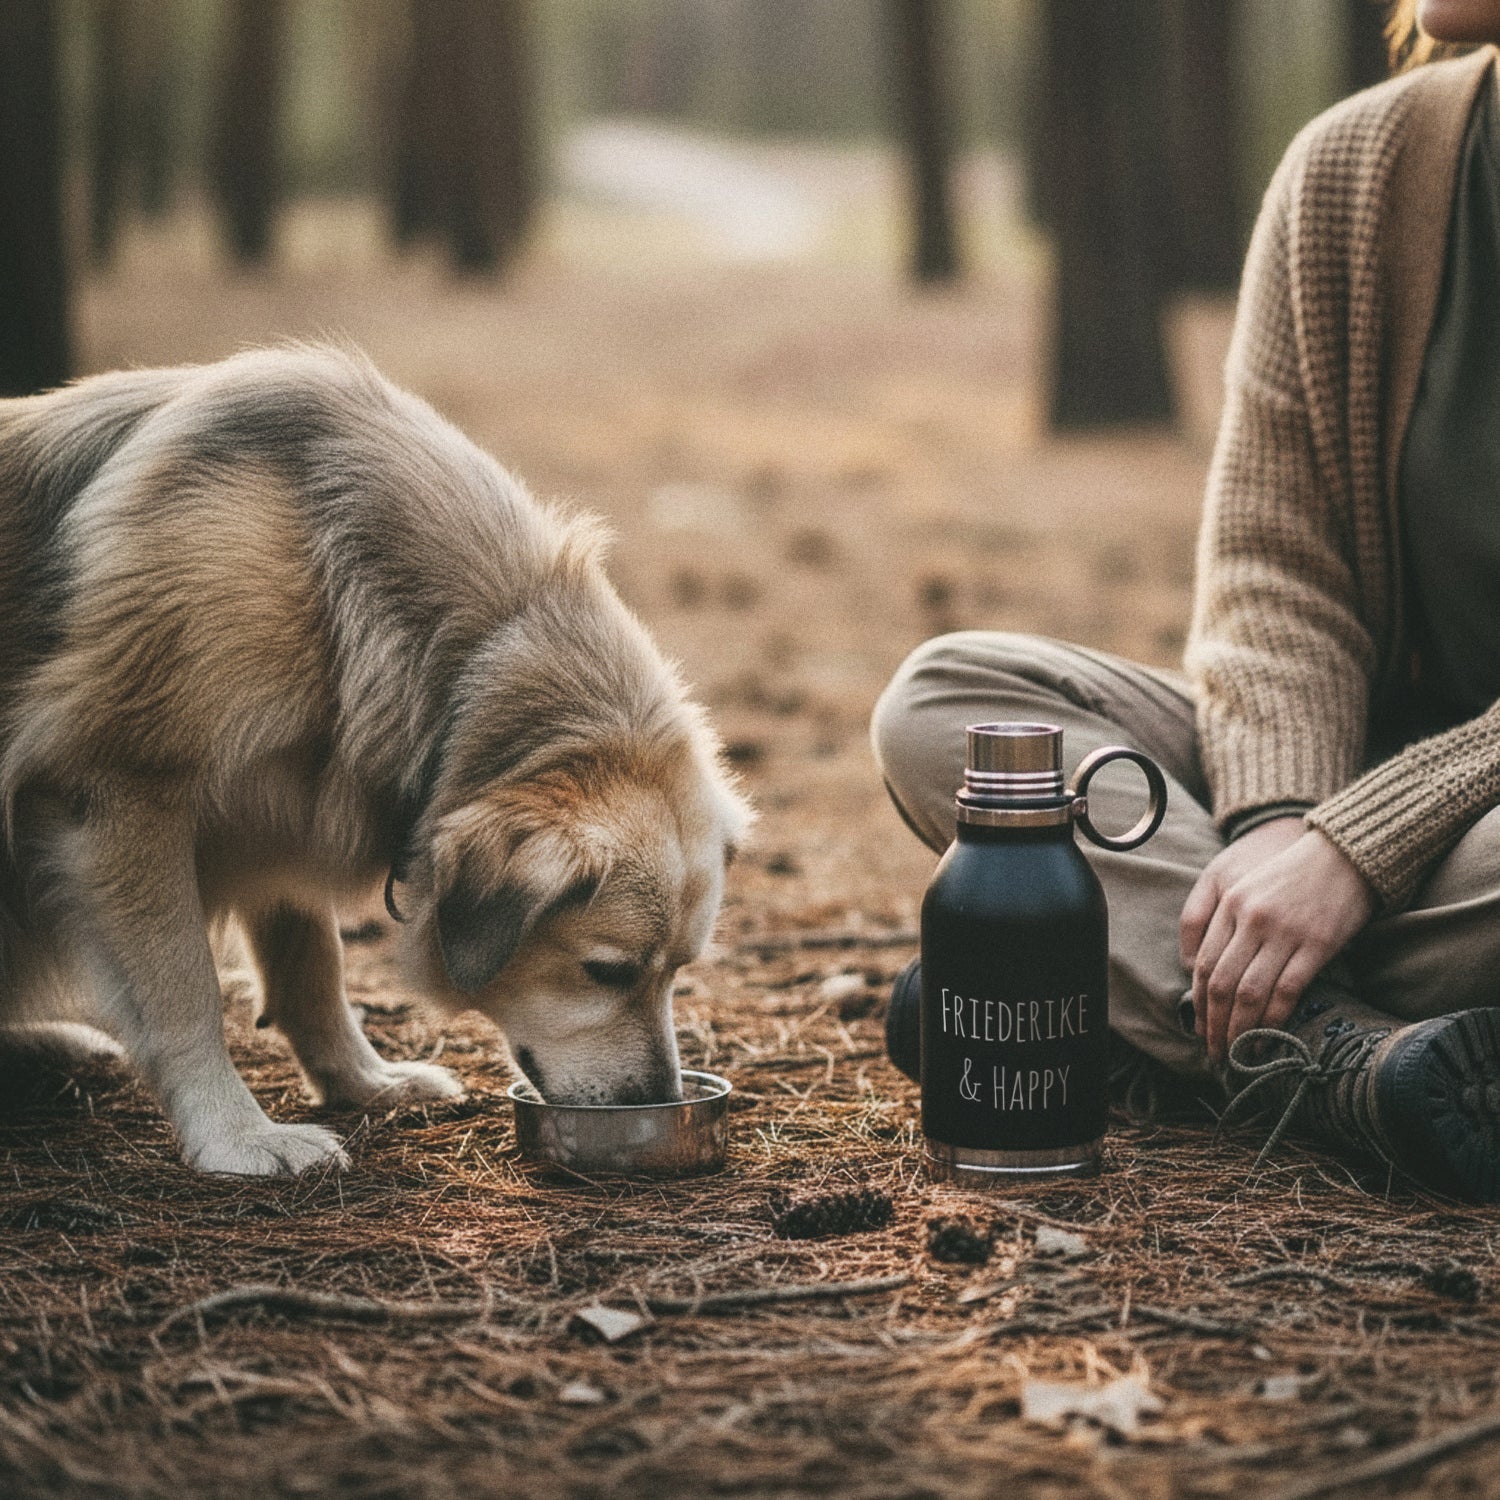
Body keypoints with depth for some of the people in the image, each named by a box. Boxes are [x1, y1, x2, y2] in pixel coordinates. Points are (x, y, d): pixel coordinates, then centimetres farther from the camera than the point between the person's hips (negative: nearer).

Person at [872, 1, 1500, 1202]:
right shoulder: (1354, 168, -2)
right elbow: (1272, 562, -4)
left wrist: (1356, 844, -27)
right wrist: (1276, 819, -22)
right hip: (1352, 752, 5)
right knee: (941, 700, -15)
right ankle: (1347, 1061, -33)